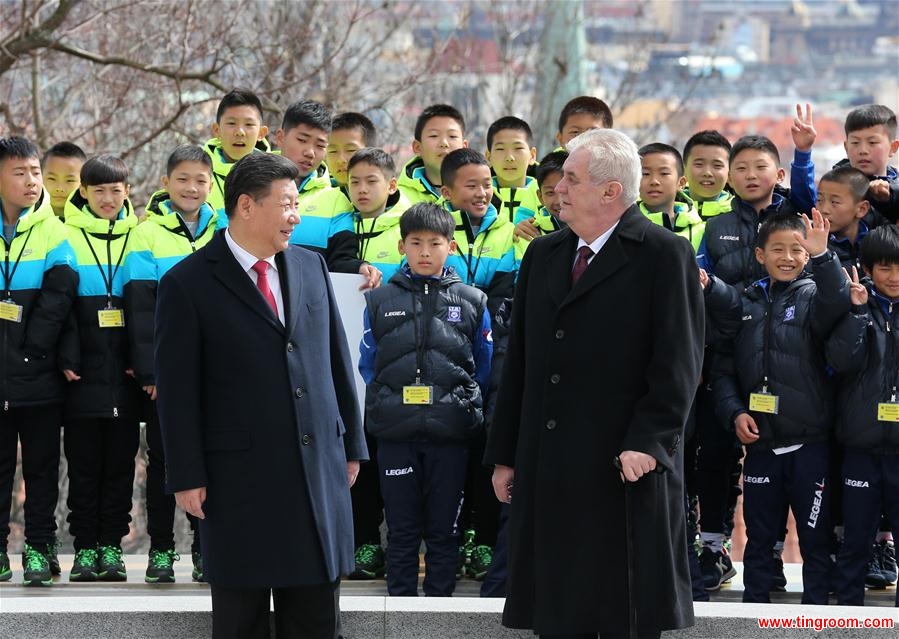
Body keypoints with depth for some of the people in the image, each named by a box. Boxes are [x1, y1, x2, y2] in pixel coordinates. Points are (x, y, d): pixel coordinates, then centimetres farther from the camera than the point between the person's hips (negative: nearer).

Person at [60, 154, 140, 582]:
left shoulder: (138, 238, 9)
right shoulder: (67, 237, 4)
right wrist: (67, 358, -11)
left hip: (125, 372, 2)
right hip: (83, 371, -1)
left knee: (120, 462, 3)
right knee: (83, 463, 1)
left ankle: (111, 546, 9)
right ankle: (85, 547, 5)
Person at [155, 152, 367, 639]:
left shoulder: (310, 267, 9)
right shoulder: (188, 284, -6)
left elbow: (337, 361, 15)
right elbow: (177, 391, -7)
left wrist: (352, 444, 14)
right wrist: (187, 477, -9)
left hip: (320, 470, 4)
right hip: (240, 478, -4)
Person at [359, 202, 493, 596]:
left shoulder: (472, 302, 5)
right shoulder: (380, 301, 6)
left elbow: (485, 368, 10)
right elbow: (368, 364, 10)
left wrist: (464, 406, 4)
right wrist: (388, 406, 3)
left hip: (450, 434, 0)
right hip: (396, 436, 0)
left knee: (444, 530, 6)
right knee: (402, 529, 5)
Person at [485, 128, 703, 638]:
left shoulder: (664, 255, -5)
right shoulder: (544, 255, 15)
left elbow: (679, 362, -10)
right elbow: (520, 361, 16)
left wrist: (648, 442, -18)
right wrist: (505, 455, 13)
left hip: (624, 470, -6)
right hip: (548, 471, 6)